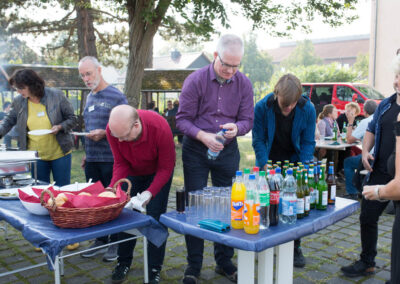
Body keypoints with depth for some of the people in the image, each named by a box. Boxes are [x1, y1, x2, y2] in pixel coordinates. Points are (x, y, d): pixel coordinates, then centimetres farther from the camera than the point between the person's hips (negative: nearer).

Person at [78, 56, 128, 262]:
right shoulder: (89, 97, 15)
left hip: (110, 159, -7)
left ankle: (115, 243, 15)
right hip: (91, 160, 7)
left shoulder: (116, 96, -8)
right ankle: (100, 241, 25)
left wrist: (103, 133, -24)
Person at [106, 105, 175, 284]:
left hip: (158, 172, -3)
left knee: (155, 218, -8)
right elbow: (120, 163, -14)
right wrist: (112, 187, -30)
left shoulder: (160, 128, -37)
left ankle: (154, 269, 6)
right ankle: (124, 262, 23)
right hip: (132, 172, 4)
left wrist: (150, 192, -37)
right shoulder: (113, 129, -28)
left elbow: (165, 168, -26)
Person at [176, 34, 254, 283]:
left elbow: (247, 120, -1)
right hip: (196, 150, -2)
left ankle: (224, 261, 26)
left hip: (228, 150, 3)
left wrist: (236, 127, -24)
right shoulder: (196, 80, -12)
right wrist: (203, 136, -28)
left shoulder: (244, 83, -3)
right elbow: (183, 119, -11)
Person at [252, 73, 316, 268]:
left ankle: (295, 248, 18)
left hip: (294, 162, 1)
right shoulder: (262, 107, -20)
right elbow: (258, 140, -12)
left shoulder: (308, 109, -16)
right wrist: (266, 166, -22)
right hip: (269, 161, -1)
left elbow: (308, 142, -7)